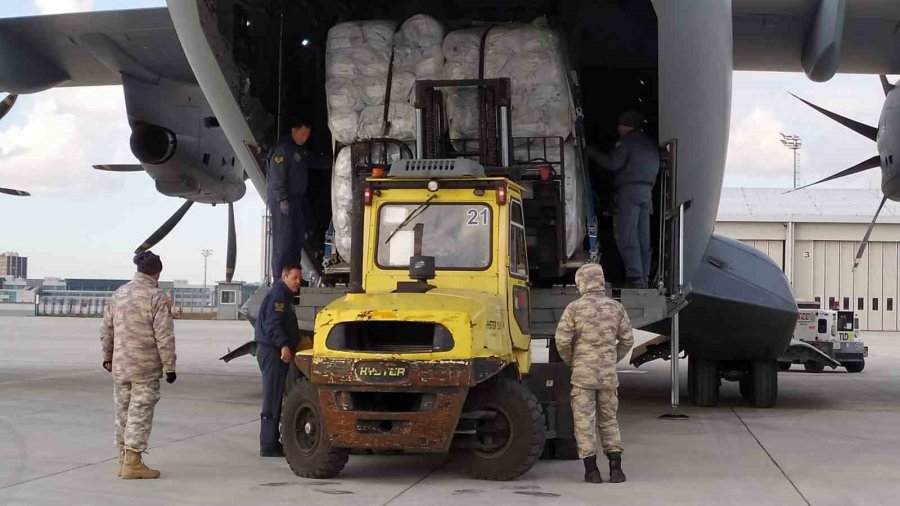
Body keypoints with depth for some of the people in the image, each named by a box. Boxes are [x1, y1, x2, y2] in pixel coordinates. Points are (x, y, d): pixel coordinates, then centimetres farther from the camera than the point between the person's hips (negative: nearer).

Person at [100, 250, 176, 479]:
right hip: (146, 366, -6)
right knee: (140, 413, -1)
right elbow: (164, 336, -14)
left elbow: (106, 329, 15)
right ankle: (132, 462, -1)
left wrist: (107, 356, 26)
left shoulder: (118, 294, 9)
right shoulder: (157, 297, -11)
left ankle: (124, 460, 22)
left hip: (120, 365, 6)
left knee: (123, 412, 14)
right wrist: (169, 366, -8)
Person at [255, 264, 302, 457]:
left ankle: (272, 442, 22)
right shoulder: (278, 295, -13)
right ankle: (268, 445, -7)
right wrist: (283, 345, -33)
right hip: (272, 352, -11)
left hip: (277, 352, 11)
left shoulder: (285, 296, 20)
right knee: (272, 400, -9)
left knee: (276, 399, 15)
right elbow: (272, 324, -24)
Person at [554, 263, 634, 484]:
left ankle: (591, 469, 1)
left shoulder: (575, 308, -7)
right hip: (609, 374, 3)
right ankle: (615, 467, 10)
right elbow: (627, 340, 8)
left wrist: (571, 362, 6)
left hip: (583, 374, -3)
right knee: (609, 420, 14)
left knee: (584, 421, 3)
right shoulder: (616, 308, 4)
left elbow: (562, 340, -11)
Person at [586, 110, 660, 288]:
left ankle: (635, 277, -22)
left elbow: (613, 163, -10)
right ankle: (644, 277, 8)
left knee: (628, 237, -12)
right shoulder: (651, 143, 23)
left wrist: (594, 154, 2)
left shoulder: (627, 141, -3)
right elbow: (655, 168, 25)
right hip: (647, 192, 8)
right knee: (644, 238, 9)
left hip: (630, 190, -8)